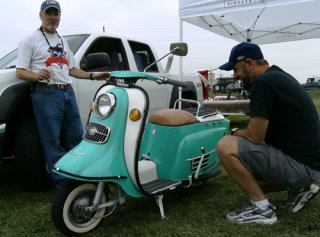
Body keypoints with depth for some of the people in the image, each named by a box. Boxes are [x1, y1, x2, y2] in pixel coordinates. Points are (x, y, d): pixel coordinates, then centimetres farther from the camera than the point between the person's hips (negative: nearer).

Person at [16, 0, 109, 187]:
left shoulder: (63, 42, 24)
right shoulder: (30, 41, 3)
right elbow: (20, 72, -3)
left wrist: (93, 76, 18)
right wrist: (37, 76, -24)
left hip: (68, 93, 7)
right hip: (46, 93, -6)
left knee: (77, 139, 7)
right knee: (53, 142, -5)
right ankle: (63, 183, 2)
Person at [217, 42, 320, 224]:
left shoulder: (263, 82, -19)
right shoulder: (279, 76, 13)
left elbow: (255, 136, -19)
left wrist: (235, 133, 0)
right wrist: (241, 133, 13)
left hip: (300, 165, -10)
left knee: (226, 146, -19)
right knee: (244, 172, 23)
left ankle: (262, 208, -9)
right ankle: (299, 187, 16)